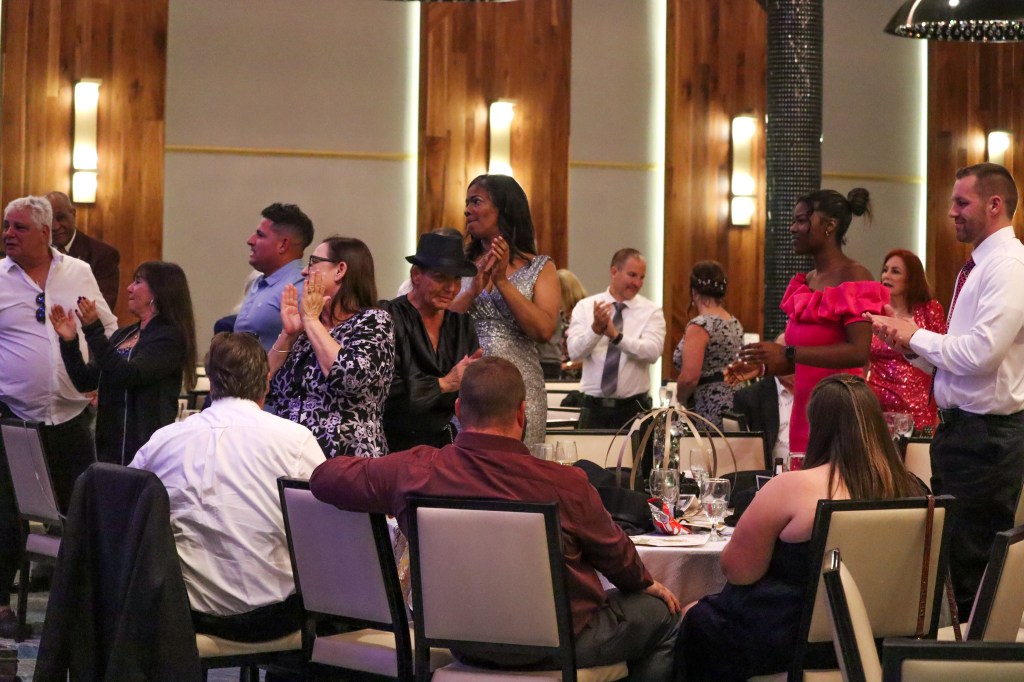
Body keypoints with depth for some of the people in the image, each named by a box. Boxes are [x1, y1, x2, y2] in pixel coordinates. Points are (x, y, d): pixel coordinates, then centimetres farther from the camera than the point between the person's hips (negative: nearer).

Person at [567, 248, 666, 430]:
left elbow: (652, 352, -15)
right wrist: (595, 329, -27)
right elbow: (575, 352, -9)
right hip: (594, 408, 1)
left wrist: (616, 336, -28)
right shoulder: (585, 307, 3)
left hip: (634, 409, -1)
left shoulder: (651, 312, 1)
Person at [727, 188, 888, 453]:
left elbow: (858, 353, -19)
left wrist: (787, 353, -22)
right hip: (804, 409, 7)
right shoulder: (805, 282, 16)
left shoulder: (853, 277, -7)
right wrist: (762, 367, 6)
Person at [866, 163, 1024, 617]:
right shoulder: (978, 267, 15)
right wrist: (905, 336, 3)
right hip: (957, 427, 10)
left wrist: (916, 336, -12)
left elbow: (981, 353, -25)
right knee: (948, 555, 17)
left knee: (974, 562, -6)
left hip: (987, 436, -10)